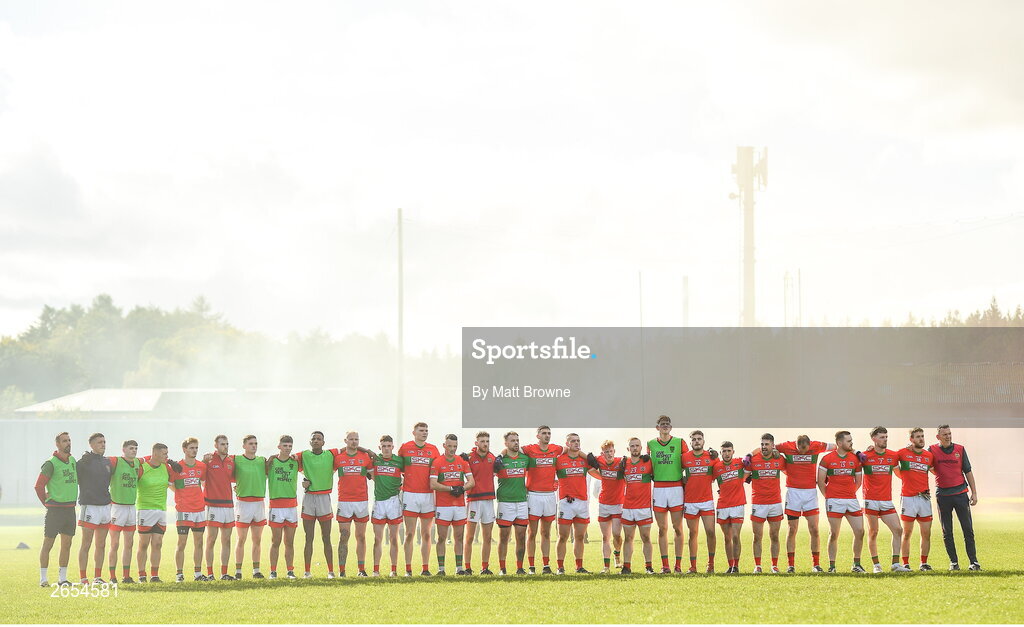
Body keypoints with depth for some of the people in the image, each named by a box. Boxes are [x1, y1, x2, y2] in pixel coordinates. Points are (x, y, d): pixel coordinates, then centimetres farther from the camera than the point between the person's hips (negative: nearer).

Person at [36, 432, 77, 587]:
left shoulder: (72, 460, 11)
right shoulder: (51, 463, -11)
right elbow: (39, 485, -10)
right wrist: (46, 503, -2)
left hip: (70, 509, 7)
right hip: (55, 509, -7)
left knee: (66, 544, 8)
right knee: (48, 544, -1)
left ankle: (62, 578, 14)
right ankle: (43, 578, 5)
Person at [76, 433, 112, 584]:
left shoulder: (107, 462, 14)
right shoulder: (84, 461, -8)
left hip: (105, 506, 7)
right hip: (90, 507, -7)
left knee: (101, 545, 9)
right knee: (86, 544, -5)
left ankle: (97, 577, 15)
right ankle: (83, 578, -2)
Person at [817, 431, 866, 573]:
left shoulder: (855, 458, 9)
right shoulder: (827, 459, -1)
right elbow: (821, 481, 3)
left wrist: (850, 493, 12)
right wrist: (828, 497, 6)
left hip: (852, 500, 3)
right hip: (834, 501, -3)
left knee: (860, 532, -3)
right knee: (834, 534, -1)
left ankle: (857, 564, 11)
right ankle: (832, 565, 8)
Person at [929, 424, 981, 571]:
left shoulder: (960, 449, 6)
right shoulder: (932, 450, 2)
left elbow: (968, 471, 9)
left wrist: (974, 493, 6)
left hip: (961, 492, 1)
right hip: (943, 495, -1)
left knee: (968, 529, -3)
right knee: (947, 531, 3)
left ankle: (973, 561, 1)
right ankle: (953, 562, 11)